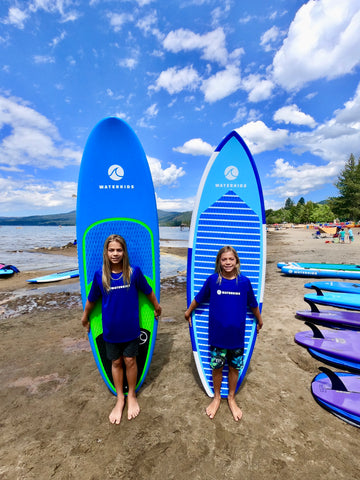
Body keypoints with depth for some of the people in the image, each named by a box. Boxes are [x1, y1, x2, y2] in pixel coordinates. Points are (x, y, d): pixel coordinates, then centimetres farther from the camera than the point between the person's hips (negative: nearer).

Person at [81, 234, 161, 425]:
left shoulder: (134, 272, -14)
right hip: (110, 330, 1)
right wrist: (85, 317, 17)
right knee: (116, 363, 17)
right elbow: (91, 299, 4)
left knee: (130, 361, 14)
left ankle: (132, 396, 39)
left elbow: (148, 291, 0)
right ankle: (120, 398, 40)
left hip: (131, 328, -1)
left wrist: (157, 306, 12)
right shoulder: (100, 275, -10)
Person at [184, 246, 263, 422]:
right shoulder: (212, 280, -11)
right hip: (217, 334, -1)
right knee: (217, 367, 14)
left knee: (235, 367, 17)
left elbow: (253, 304, 6)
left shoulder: (244, 281, -9)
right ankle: (216, 397, 41)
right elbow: (198, 298, 4)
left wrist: (259, 320, 20)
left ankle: (231, 398, 43)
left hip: (237, 335, 1)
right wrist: (188, 312, 16)